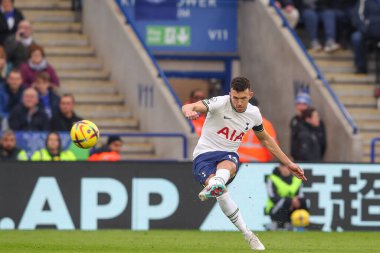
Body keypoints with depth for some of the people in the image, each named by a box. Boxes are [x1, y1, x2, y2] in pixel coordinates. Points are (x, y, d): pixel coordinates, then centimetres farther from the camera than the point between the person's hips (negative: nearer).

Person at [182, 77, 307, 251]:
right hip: (204, 154, -3)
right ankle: (247, 234, -28)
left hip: (229, 155, 3)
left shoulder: (253, 114, 5)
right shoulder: (220, 103, -11)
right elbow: (188, 107, -25)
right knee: (221, 191, -32)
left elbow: (265, 139, 24)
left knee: (227, 166, -37)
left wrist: (288, 163, 24)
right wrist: (189, 111, -52)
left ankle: (213, 186, -71)